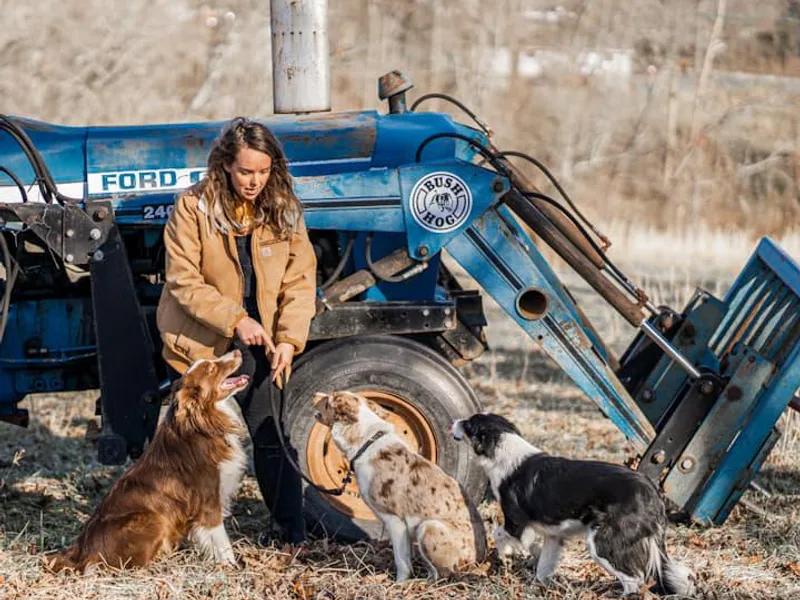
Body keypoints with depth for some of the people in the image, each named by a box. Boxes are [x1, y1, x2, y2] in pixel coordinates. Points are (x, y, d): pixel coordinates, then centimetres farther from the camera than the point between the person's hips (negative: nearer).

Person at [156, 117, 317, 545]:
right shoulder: (194, 207, -11)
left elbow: (300, 278, -1)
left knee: (273, 436, 1)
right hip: (204, 342, -2)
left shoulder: (283, 209, -1)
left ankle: (289, 527, 9)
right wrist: (235, 320, -22)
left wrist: (289, 338, -14)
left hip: (260, 343, 2)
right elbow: (183, 281, -12)